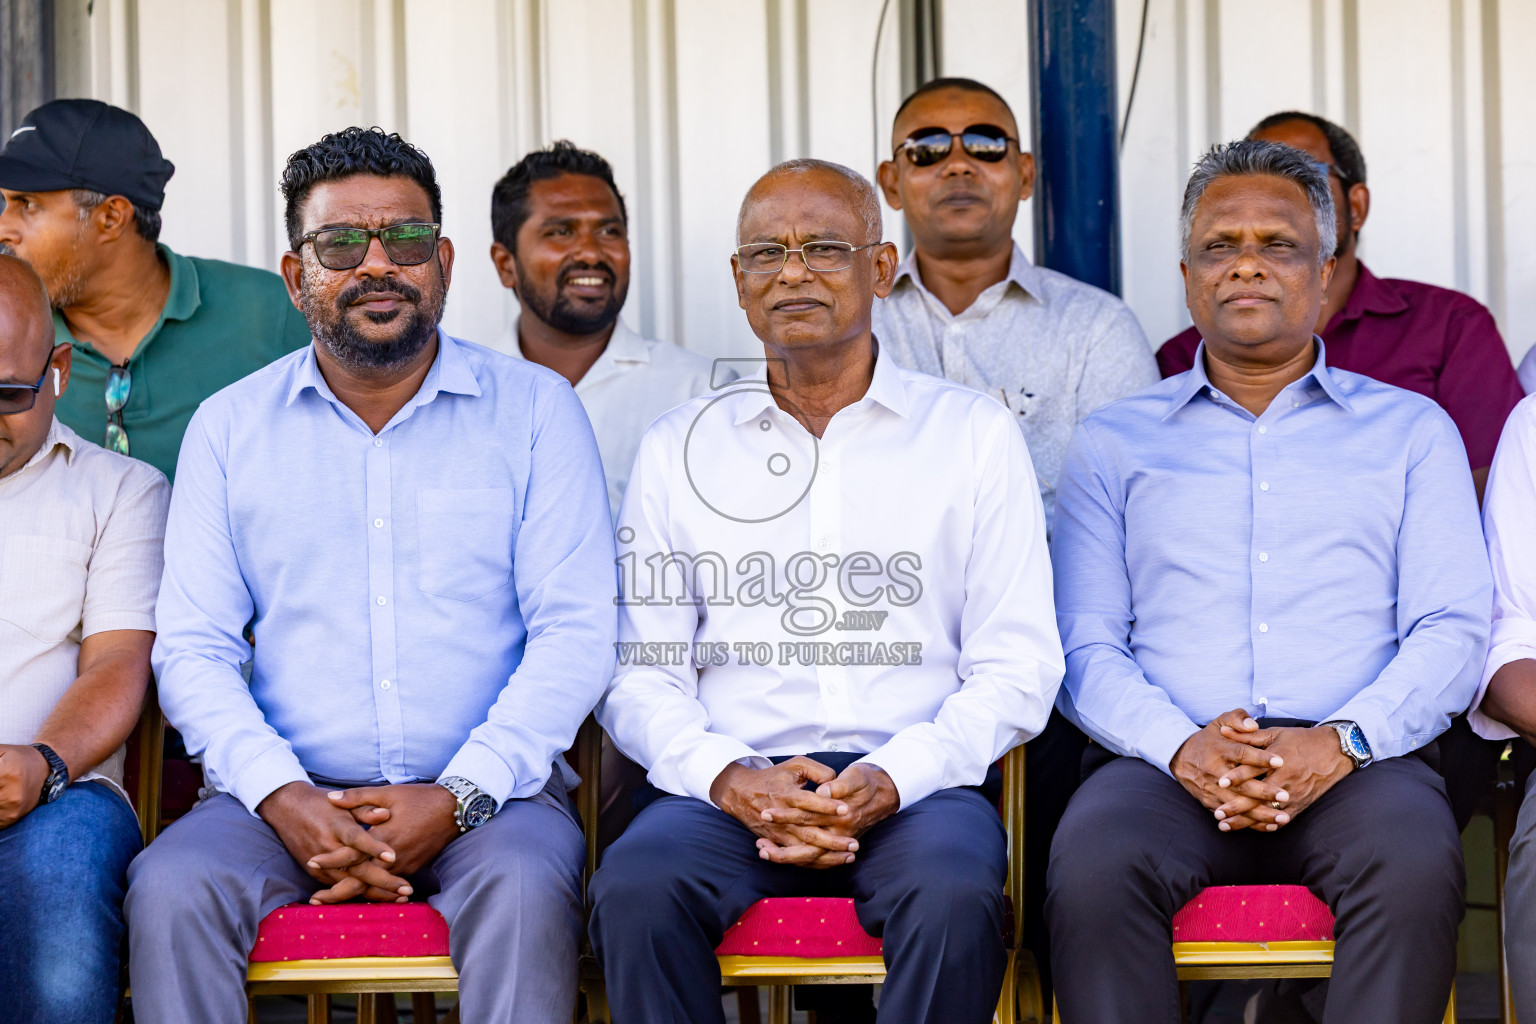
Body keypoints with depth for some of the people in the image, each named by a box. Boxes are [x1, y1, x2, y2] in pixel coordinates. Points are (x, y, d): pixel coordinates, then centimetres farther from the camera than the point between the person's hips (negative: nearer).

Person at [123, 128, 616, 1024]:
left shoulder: (535, 408, 7)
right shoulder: (230, 428, 12)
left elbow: (577, 633, -1)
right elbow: (192, 649, 6)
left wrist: (458, 798, -14)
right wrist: (282, 797, -13)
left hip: (488, 790, -1)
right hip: (289, 792, 1)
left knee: (524, 885, -35)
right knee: (170, 888, -29)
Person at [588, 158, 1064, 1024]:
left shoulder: (975, 434, 11)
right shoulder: (677, 450, 16)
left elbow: (1018, 666, 5)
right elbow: (640, 672, 10)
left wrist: (894, 778, -12)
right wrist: (728, 777, -11)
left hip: (917, 785, -1)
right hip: (738, 782, 1)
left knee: (954, 895, -36)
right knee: (635, 890, -32)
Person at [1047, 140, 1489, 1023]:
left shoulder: (1411, 429, 20)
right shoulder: (1116, 442, 21)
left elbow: (1453, 629, 8)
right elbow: (1087, 644, 10)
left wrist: (1342, 740, -12)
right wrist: (1181, 746, -12)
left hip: (1357, 761, 0)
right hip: (1167, 761, 0)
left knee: (1416, 869, -36)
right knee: (1091, 868, -34)